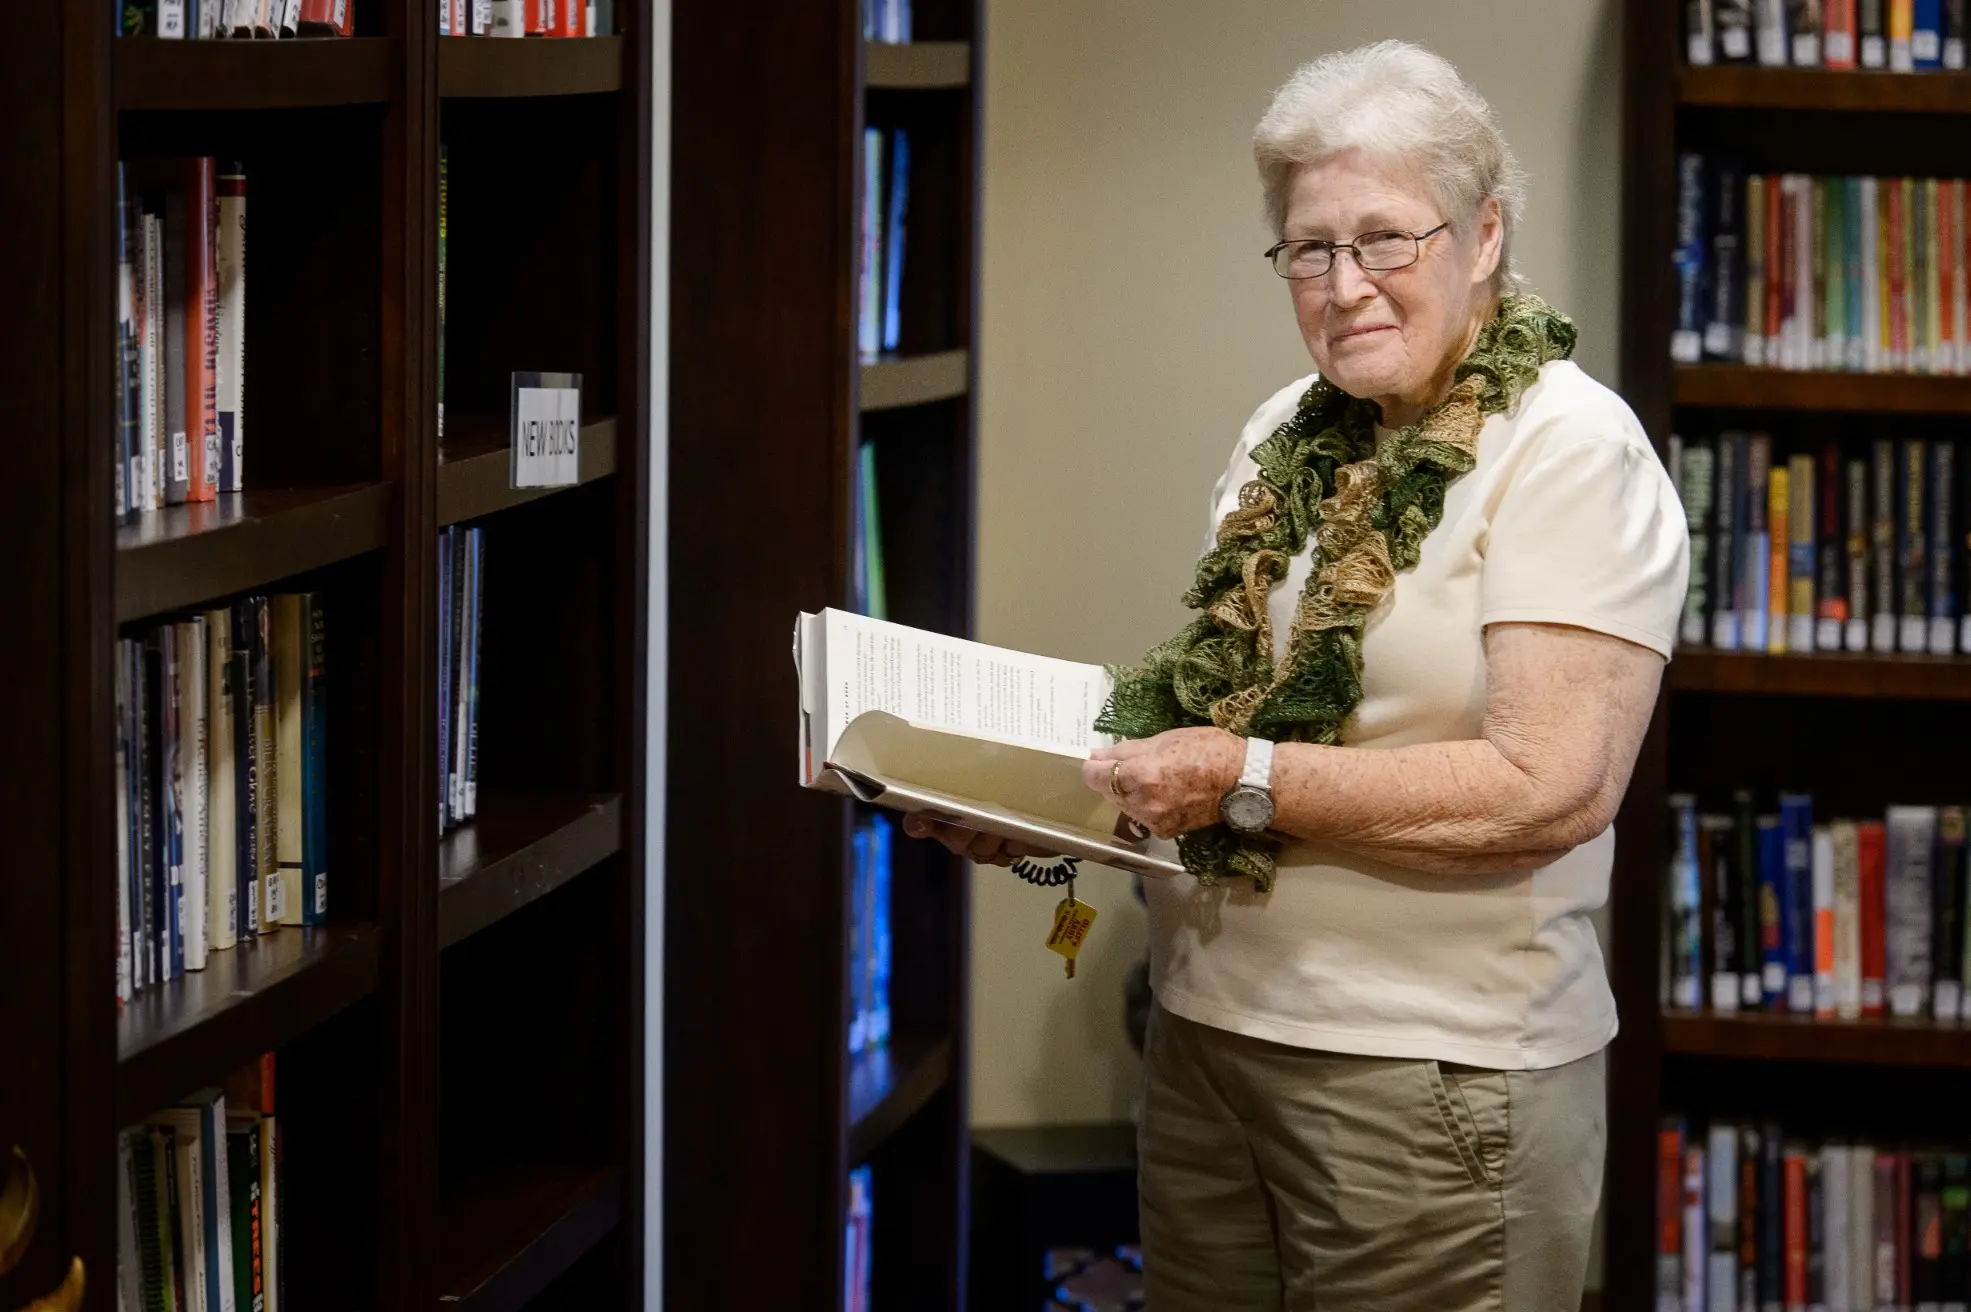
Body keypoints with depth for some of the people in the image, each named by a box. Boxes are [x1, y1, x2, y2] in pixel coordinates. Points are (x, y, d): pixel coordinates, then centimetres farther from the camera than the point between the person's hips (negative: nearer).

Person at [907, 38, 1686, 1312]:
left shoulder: (1568, 452, -11)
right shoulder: (1289, 437, 11)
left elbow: (1551, 788, -21)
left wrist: (1249, 780, -22)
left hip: (1430, 1068, -7)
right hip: (1207, 1032, 7)